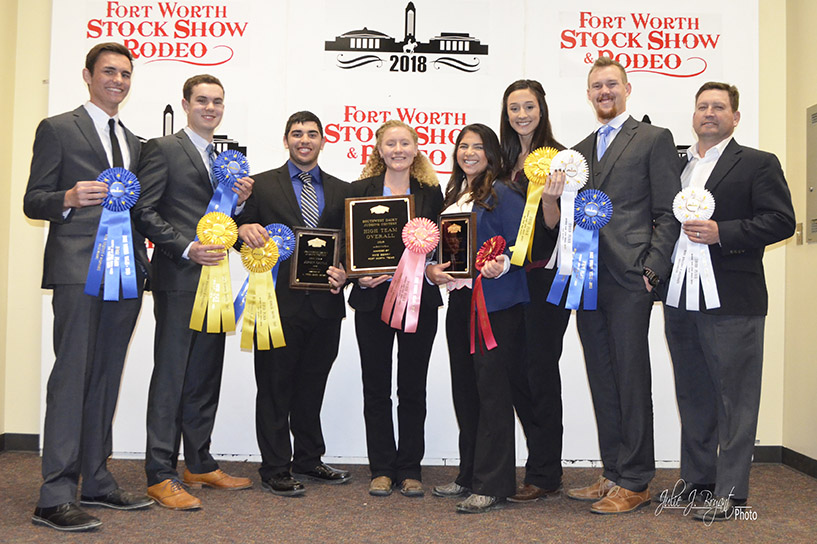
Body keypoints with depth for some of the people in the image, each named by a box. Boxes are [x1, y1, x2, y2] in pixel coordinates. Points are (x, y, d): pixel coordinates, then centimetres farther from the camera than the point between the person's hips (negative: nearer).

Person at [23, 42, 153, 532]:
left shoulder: (133, 142, 23)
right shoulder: (57, 129, 4)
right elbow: (33, 201, -1)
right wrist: (69, 198, -21)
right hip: (78, 270, -6)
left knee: (106, 378, 9)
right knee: (72, 376, -9)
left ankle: (97, 481, 17)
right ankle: (56, 497, -5)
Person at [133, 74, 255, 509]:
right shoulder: (163, 149, 0)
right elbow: (144, 212, -8)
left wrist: (240, 201, 2)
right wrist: (187, 249, -18)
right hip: (179, 279, -7)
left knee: (206, 376, 10)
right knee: (170, 375, -5)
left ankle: (200, 465, 20)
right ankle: (160, 475, 2)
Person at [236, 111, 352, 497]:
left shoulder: (340, 191, 14)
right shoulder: (262, 185, 6)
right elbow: (243, 233, 3)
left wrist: (344, 273, -7)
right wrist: (243, 229, -19)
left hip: (324, 304, 3)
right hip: (279, 304, -3)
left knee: (312, 387, 14)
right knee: (275, 388, 3)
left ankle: (309, 459, 29)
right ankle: (275, 470, 13)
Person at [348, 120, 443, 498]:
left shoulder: (431, 192, 7)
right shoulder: (360, 190, 4)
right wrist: (359, 277, -13)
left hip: (418, 298, 1)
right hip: (373, 298, 0)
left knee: (413, 388, 7)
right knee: (376, 388, 6)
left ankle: (410, 469, 18)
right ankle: (382, 469, 17)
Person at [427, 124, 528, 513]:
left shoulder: (504, 195, -5)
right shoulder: (453, 196, 18)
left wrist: (502, 265, -29)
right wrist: (432, 270, 2)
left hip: (496, 303, -8)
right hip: (460, 301, 8)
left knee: (492, 388, -5)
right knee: (464, 389, 13)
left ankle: (492, 485, 4)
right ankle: (469, 475, 25)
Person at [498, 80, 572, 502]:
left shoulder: (556, 156, -7)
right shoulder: (508, 160, 14)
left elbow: (555, 227, -12)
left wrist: (550, 198, -30)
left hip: (546, 277, -7)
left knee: (540, 370, -2)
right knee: (518, 372, 9)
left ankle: (544, 477, 10)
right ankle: (543, 470, 22)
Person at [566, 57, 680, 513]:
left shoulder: (655, 139, 3)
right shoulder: (580, 150, 21)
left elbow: (668, 213, -3)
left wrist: (651, 269, -12)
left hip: (629, 279, -6)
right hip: (590, 282, 6)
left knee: (631, 378, -3)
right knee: (603, 381, 10)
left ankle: (635, 483, 7)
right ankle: (613, 473, 20)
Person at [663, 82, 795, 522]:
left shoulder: (758, 164, 2)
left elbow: (781, 221, -7)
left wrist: (721, 232, -17)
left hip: (732, 301, -5)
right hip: (680, 301, 6)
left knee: (735, 398, -1)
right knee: (693, 395, 13)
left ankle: (730, 491, 7)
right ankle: (696, 480, 25)